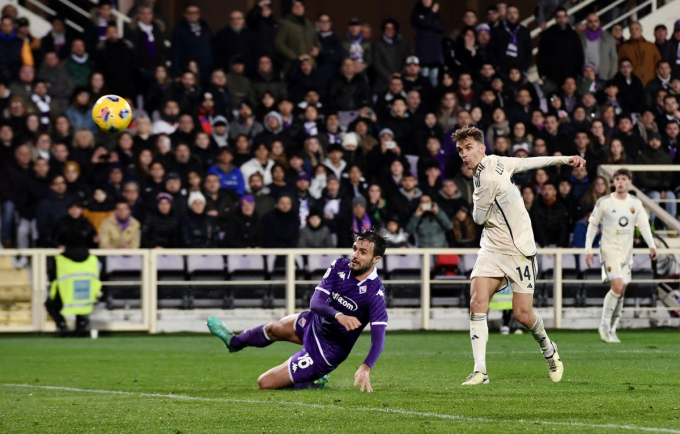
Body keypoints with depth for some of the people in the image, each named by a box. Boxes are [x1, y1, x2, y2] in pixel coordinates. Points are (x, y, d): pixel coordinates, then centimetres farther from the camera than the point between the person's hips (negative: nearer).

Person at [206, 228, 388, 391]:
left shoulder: (374, 292, -30)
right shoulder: (339, 266, -14)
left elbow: (379, 337, -34)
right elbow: (315, 302, -21)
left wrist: (366, 367, -49)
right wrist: (338, 316, -40)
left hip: (325, 351, -6)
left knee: (265, 383, -6)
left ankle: (313, 382, 17)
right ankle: (235, 341, 62)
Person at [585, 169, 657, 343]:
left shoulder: (636, 203, 6)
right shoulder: (604, 202, -5)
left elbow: (644, 224, 3)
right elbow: (592, 225, 0)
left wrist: (652, 246, -10)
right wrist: (588, 249, -4)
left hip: (627, 251, 5)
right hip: (609, 249, -5)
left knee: (621, 292, 5)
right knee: (617, 286, -19)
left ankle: (612, 330, 14)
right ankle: (604, 325, -5)